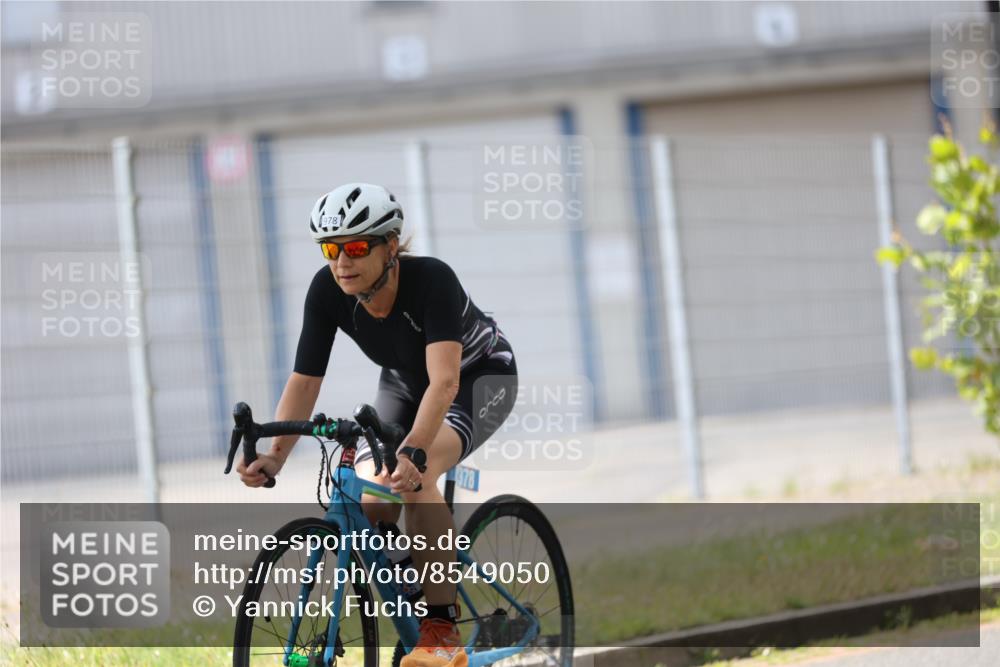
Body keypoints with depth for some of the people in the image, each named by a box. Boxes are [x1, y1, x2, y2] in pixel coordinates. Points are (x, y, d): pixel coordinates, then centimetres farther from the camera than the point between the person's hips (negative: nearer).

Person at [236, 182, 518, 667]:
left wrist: (412, 452, -62)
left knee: (412, 478, -33)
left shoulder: (432, 279, -37)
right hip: (403, 382, 5)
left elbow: (444, 381, -47)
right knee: (368, 503, -17)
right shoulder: (327, 292, -24)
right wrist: (275, 456, -37)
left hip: (480, 377, -5)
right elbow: (304, 380, -22)